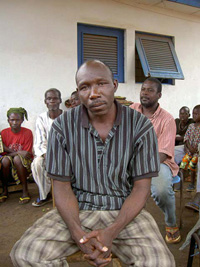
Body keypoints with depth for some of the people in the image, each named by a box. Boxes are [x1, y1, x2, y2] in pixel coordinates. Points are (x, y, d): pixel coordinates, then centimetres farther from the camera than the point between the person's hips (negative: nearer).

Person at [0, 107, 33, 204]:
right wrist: (19, 152, -21)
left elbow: (27, 153, -11)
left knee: (17, 159, -33)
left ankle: (25, 191, -25)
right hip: (8, 166, 2)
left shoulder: (27, 132, -9)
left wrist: (9, 152, -18)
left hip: (24, 163, -2)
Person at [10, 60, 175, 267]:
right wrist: (78, 233, -19)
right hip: (76, 210, 1)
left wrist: (111, 232, -19)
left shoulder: (140, 126, -7)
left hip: (125, 211, 0)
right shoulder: (63, 126, -5)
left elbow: (141, 188, -6)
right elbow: (62, 186, -3)